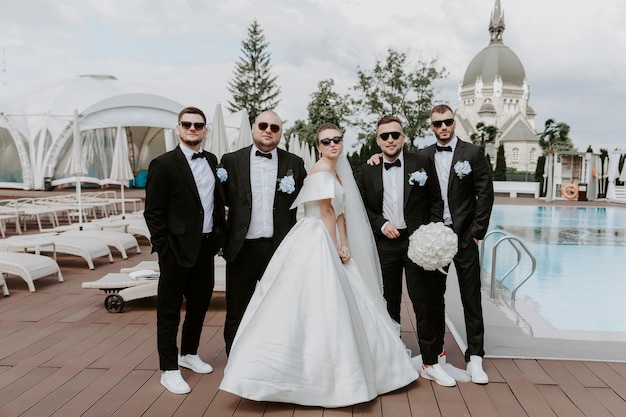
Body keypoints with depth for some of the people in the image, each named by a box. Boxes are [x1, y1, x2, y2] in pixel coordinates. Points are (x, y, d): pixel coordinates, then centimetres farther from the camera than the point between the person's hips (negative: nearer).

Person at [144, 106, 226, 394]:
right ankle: (169, 369, 18)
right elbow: (153, 212, -10)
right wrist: (163, 249, -13)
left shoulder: (212, 161, 8)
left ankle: (189, 354, 39)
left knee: (200, 304, 18)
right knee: (169, 310, 5)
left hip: (206, 246, 6)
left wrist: (219, 235, 8)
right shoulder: (163, 164, -9)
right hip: (177, 248, -6)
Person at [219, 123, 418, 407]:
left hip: (328, 244, 10)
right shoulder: (321, 171, -12)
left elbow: (340, 213, 12)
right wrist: (334, 250, -9)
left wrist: (344, 247, 1)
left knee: (331, 309, 14)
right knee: (319, 308, -7)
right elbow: (326, 213, -13)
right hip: (315, 243, -10)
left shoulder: (337, 172, 17)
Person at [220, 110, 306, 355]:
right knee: (236, 315, 10)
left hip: (280, 249, 1)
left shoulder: (294, 163, 4)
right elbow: (224, 200, 4)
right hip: (242, 249, 0)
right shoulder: (231, 160, 3)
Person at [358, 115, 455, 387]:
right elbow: (363, 207, 9)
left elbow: (436, 201, 2)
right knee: (389, 304, 13)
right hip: (384, 244, 2)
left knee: (425, 303, 1)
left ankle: (430, 363, 13)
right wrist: (381, 224, -8)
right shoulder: (368, 170, 4)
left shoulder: (421, 163, 0)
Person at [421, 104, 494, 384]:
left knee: (471, 297, 2)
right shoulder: (423, 156, 6)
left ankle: (474, 358, 11)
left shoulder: (473, 153, -1)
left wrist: (477, 232, -7)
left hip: (464, 235, -2)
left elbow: (485, 195, -4)